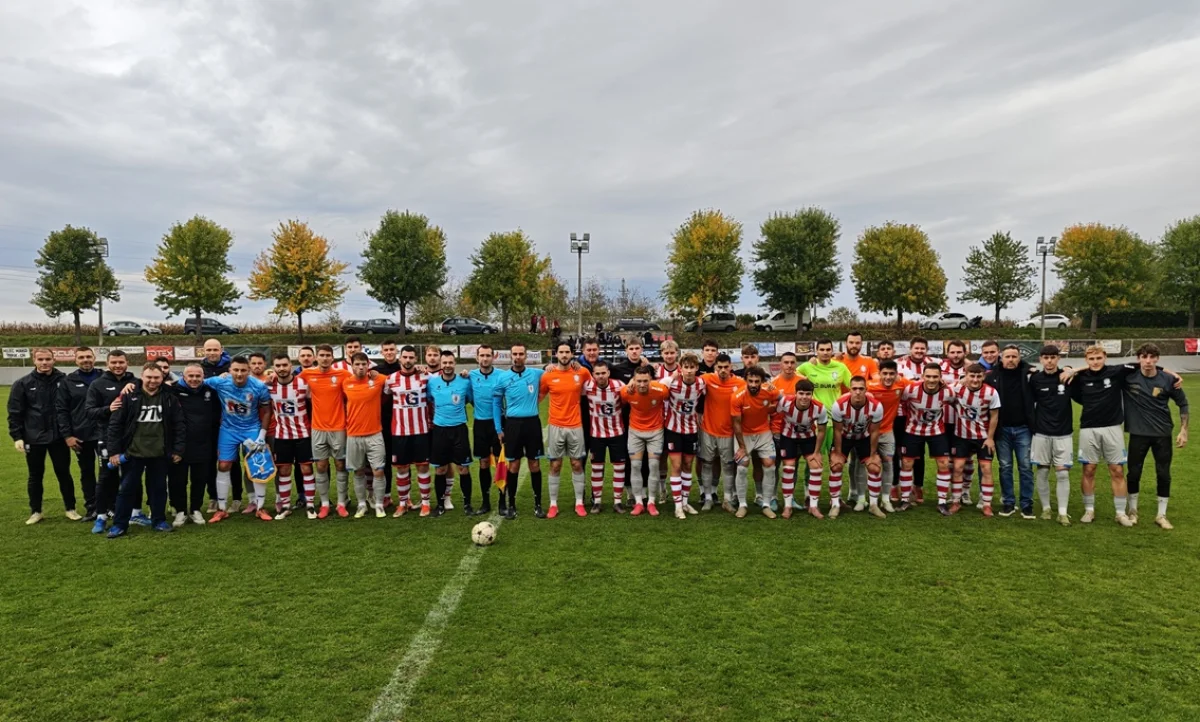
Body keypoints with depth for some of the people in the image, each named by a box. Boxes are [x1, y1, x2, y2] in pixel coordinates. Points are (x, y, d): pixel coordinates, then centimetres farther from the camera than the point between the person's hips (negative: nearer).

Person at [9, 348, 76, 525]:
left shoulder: (63, 380, -2)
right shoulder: (23, 384, -2)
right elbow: (15, 413, 0)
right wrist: (17, 437, -6)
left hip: (59, 437, 0)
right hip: (34, 439, 0)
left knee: (64, 474, 9)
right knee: (35, 476, 12)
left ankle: (70, 509, 20)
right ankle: (35, 511, 25)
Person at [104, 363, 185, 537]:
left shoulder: (170, 398, 2)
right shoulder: (129, 397, -3)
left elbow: (179, 425, 4)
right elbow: (115, 424, -3)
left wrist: (178, 450, -1)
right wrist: (113, 451, -7)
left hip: (160, 454, 1)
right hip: (132, 452, -1)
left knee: (158, 488, 11)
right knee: (127, 489, 7)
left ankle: (159, 521, 23)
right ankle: (120, 525, 17)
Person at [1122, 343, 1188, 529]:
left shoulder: (1168, 379, -7)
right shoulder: (1128, 377, -11)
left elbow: (1183, 403, 4)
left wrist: (1183, 430, 0)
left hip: (1162, 433, 1)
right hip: (1138, 433, -1)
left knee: (1164, 475, 6)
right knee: (1134, 473, 6)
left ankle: (1161, 515, 19)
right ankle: (1133, 510, 23)